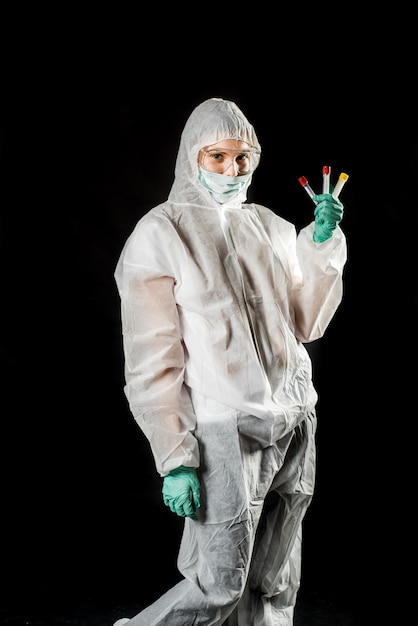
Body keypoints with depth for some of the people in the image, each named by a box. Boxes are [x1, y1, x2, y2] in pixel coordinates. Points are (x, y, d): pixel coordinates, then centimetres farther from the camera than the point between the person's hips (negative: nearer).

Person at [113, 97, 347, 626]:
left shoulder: (270, 227, 11)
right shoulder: (161, 235, -6)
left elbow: (306, 324, 11)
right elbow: (153, 361, -9)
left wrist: (322, 244, 0)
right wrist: (175, 460, -13)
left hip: (294, 423, 6)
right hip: (227, 433, -5)